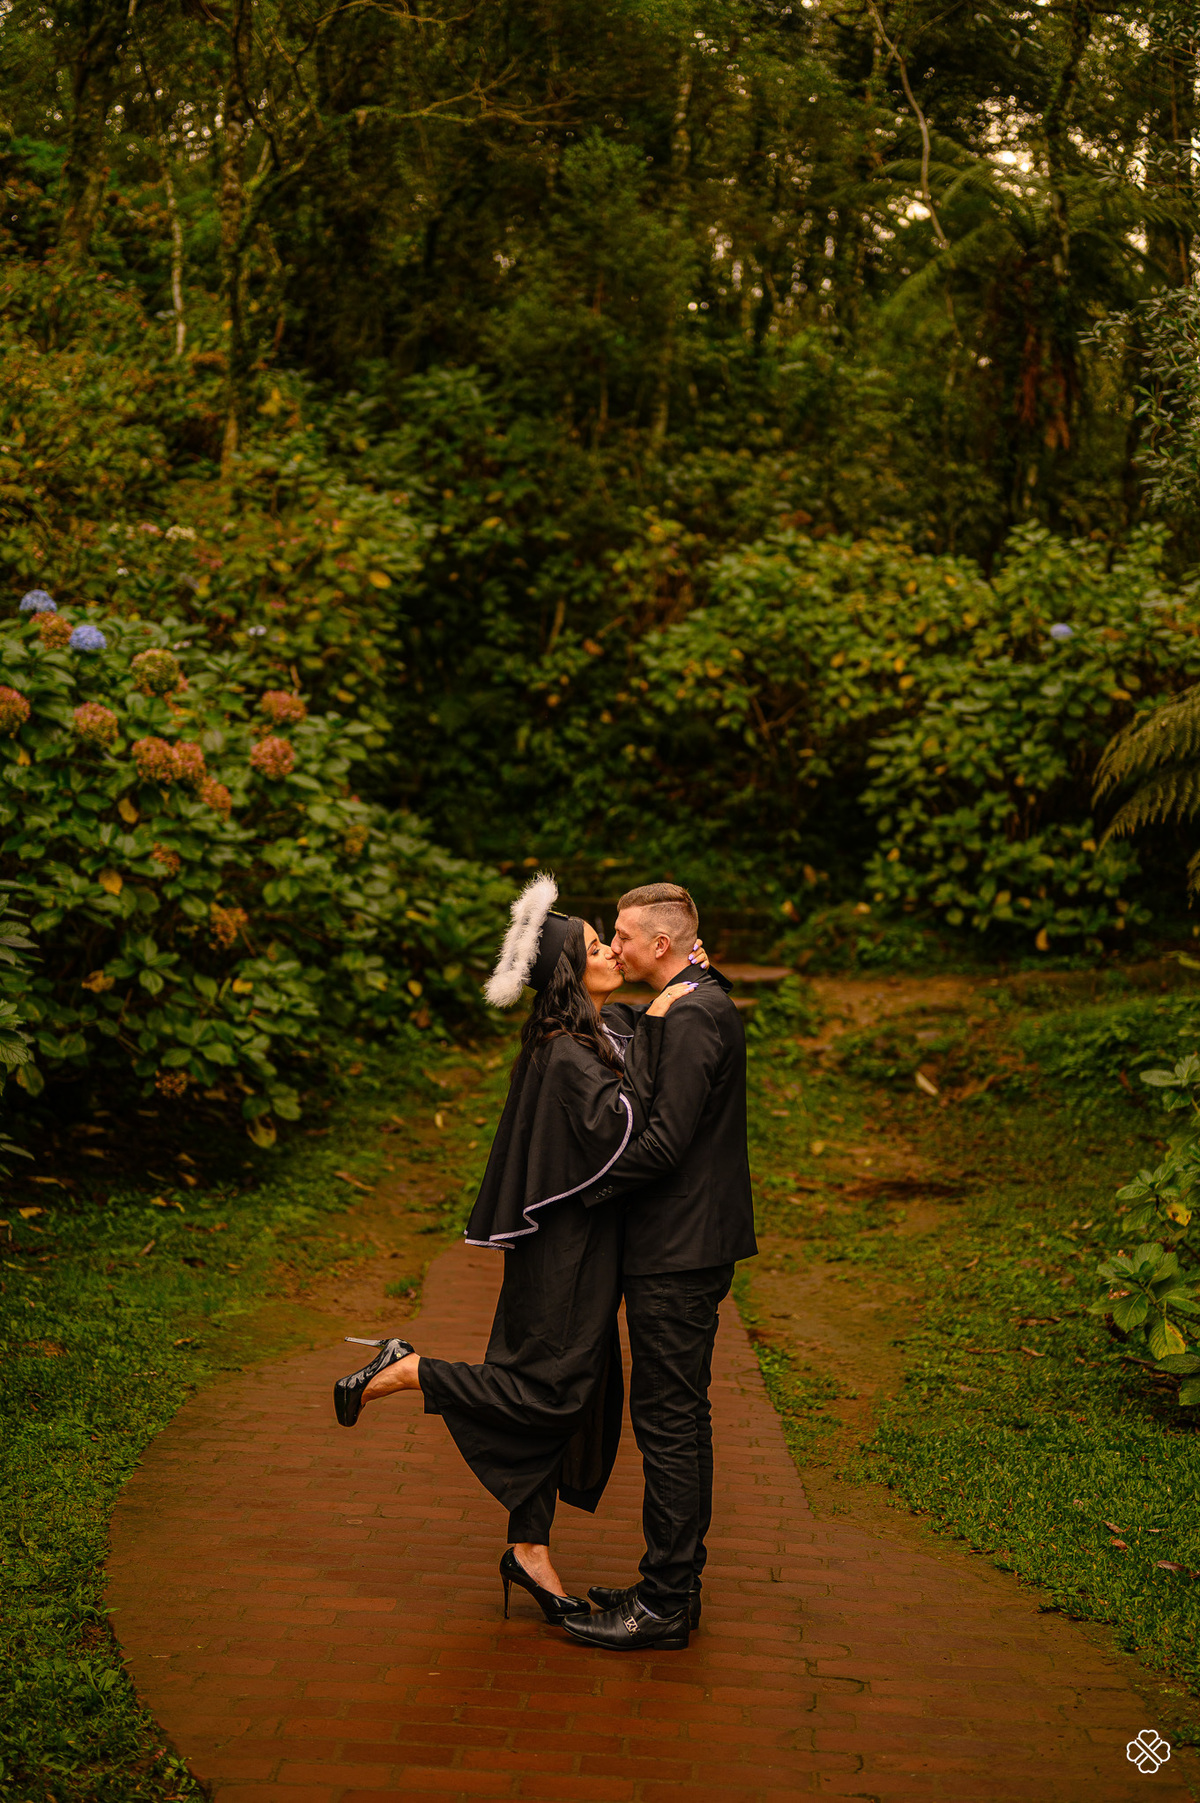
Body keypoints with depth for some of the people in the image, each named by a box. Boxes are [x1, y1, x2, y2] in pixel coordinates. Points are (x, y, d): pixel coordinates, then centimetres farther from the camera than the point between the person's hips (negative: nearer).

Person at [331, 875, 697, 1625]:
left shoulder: (598, 1035, 9)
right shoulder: (567, 1055, -20)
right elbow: (619, 1128, -30)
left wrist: (686, 979, 9)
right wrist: (651, 1031, -28)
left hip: (582, 1239, 10)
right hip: (566, 1242, -10)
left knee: (571, 1392, 12)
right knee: (550, 1387, -4)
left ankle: (530, 1549, 21)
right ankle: (402, 1371, 9)